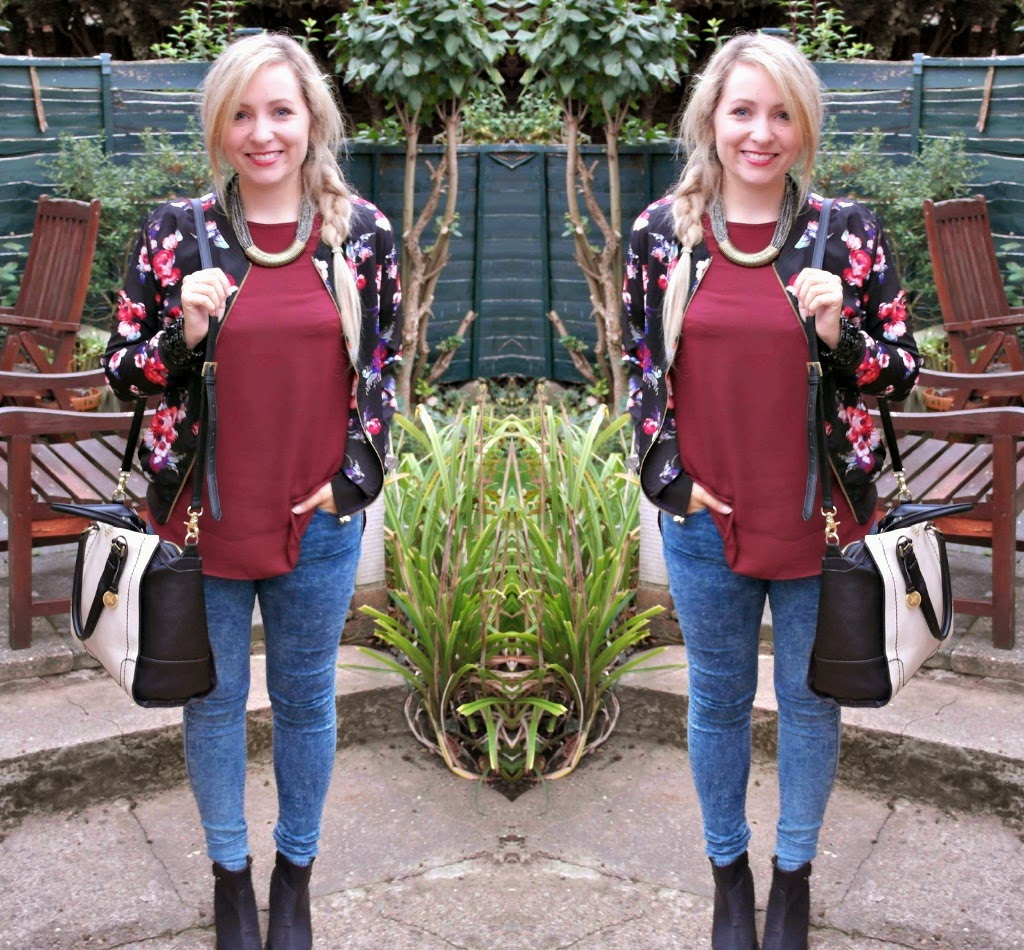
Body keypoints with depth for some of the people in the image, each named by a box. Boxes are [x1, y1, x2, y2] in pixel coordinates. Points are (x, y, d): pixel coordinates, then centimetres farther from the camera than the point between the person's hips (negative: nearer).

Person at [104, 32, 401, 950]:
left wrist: (354, 475, -4)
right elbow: (122, 372, -1)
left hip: (319, 520, 0)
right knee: (214, 698, 14)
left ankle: (295, 873, 37)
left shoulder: (364, 232, -2)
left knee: (305, 698, 15)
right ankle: (230, 871, 37)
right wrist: (183, 334, -20)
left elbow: (382, 367, 4)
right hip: (204, 515, 0)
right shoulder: (177, 231, -4)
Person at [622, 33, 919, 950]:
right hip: (705, 518, 1)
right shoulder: (662, 232, -2)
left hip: (821, 515, -1)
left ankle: (794, 874, 36)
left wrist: (838, 333, -22)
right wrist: (671, 475, -4)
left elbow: (902, 370, -2)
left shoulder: (848, 230, -6)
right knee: (718, 699, 16)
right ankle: (729, 869, 38)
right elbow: (641, 362, 5)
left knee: (809, 700, 14)